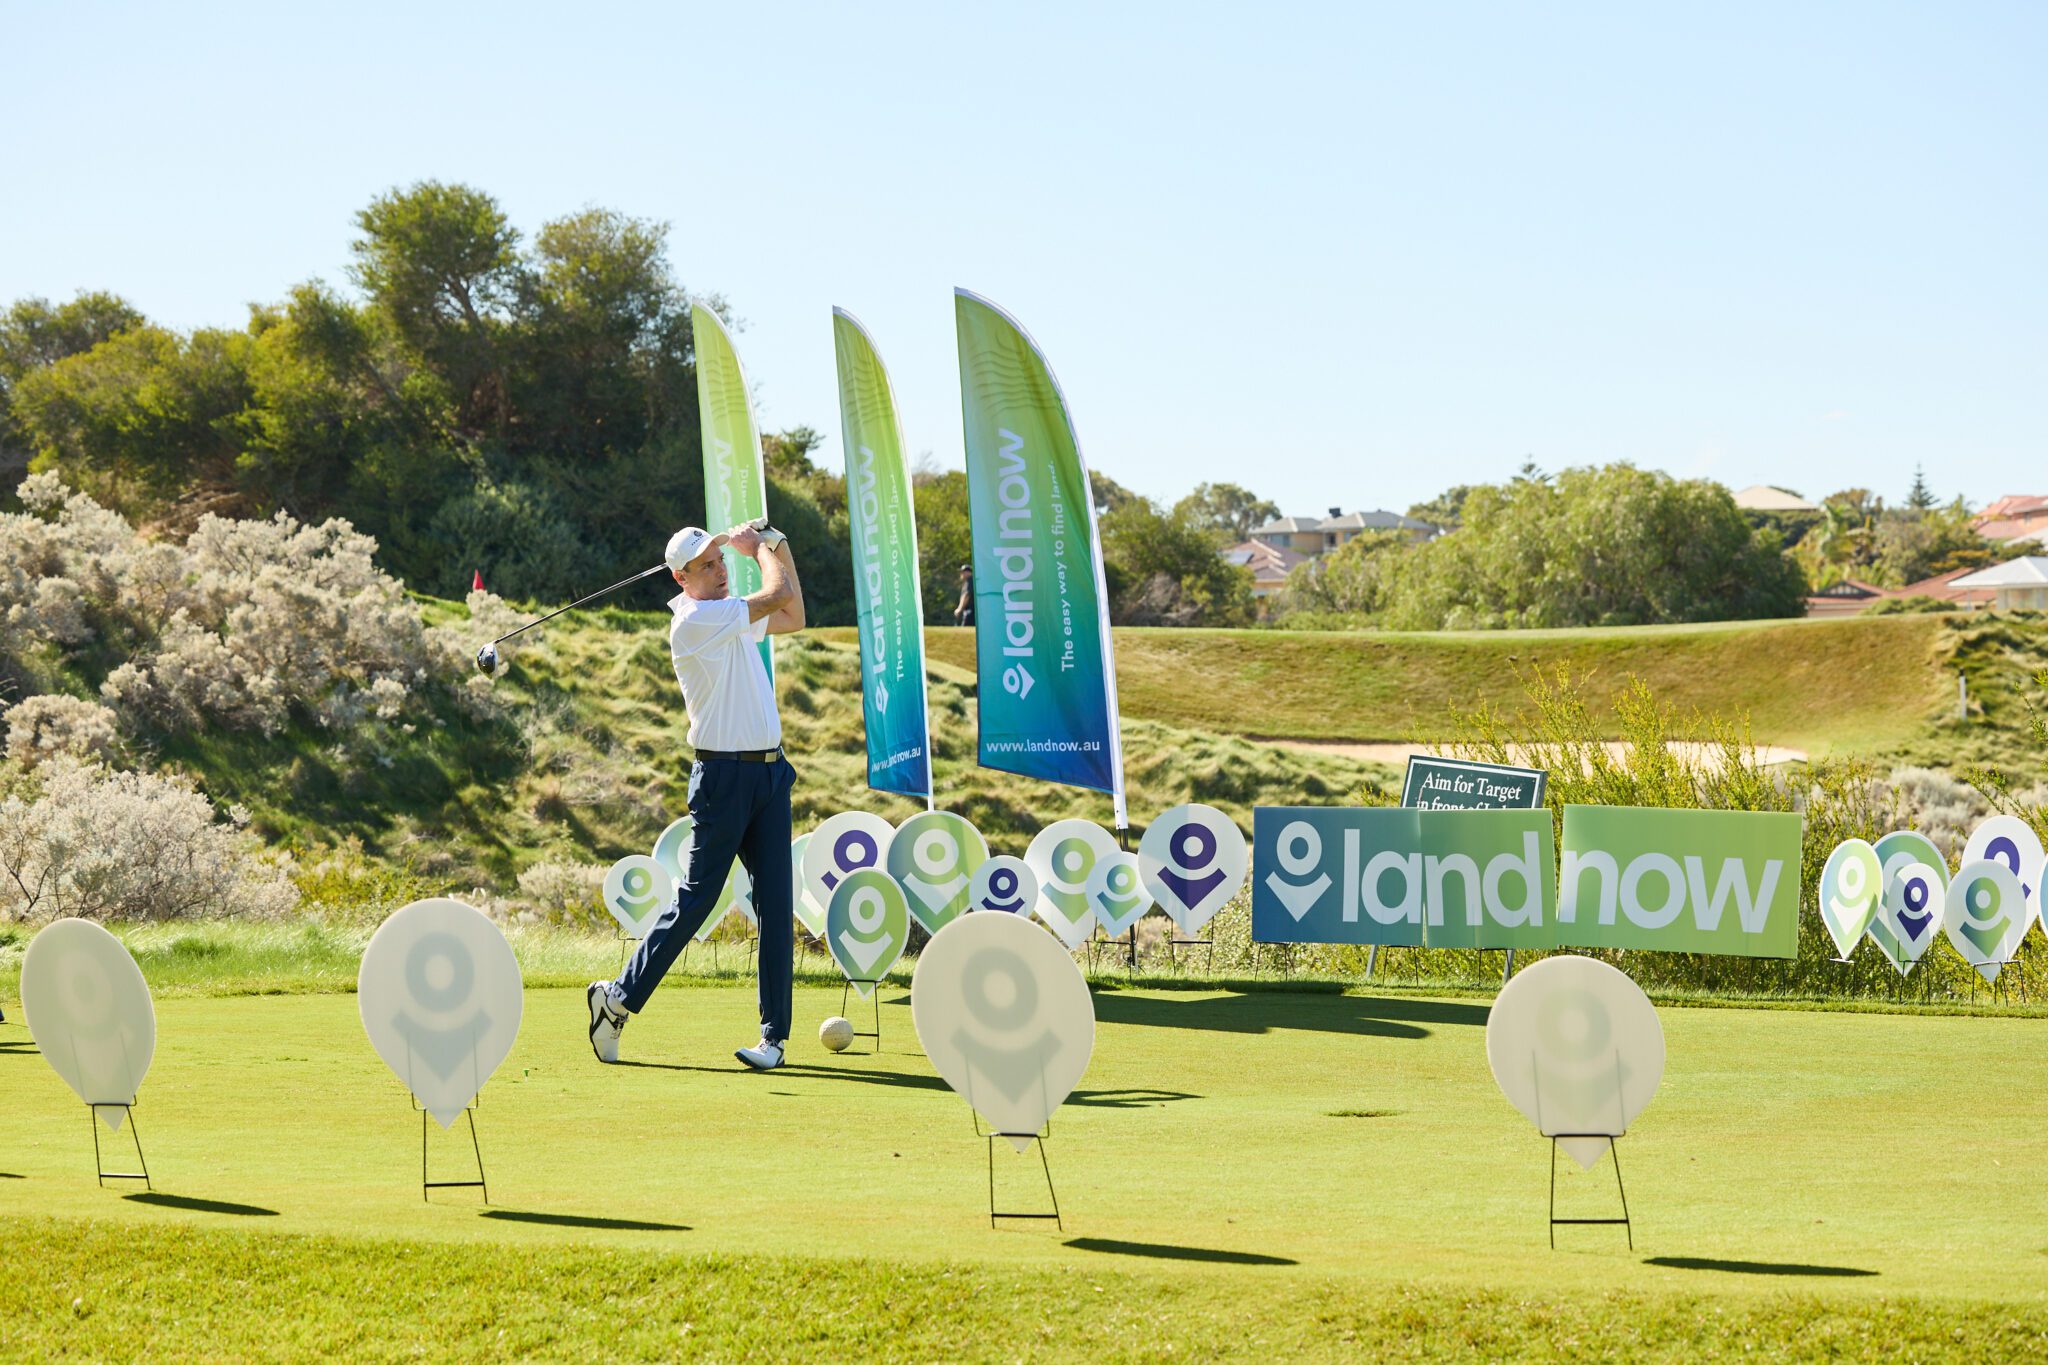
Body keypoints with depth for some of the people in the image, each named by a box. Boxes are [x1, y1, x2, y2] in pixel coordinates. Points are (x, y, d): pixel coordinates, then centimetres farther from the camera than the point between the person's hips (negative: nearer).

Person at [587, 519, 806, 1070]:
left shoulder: (733, 616, 15)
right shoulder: (696, 619, -13)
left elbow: (792, 617, 28)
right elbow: (778, 595, -14)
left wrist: (778, 545, 20)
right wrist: (758, 548, 4)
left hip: (769, 773, 8)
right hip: (724, 773, -8)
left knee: (776, 904, 1)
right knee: (696, 897, -5)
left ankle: (775, 1034, 2)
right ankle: (619, 998, 7)